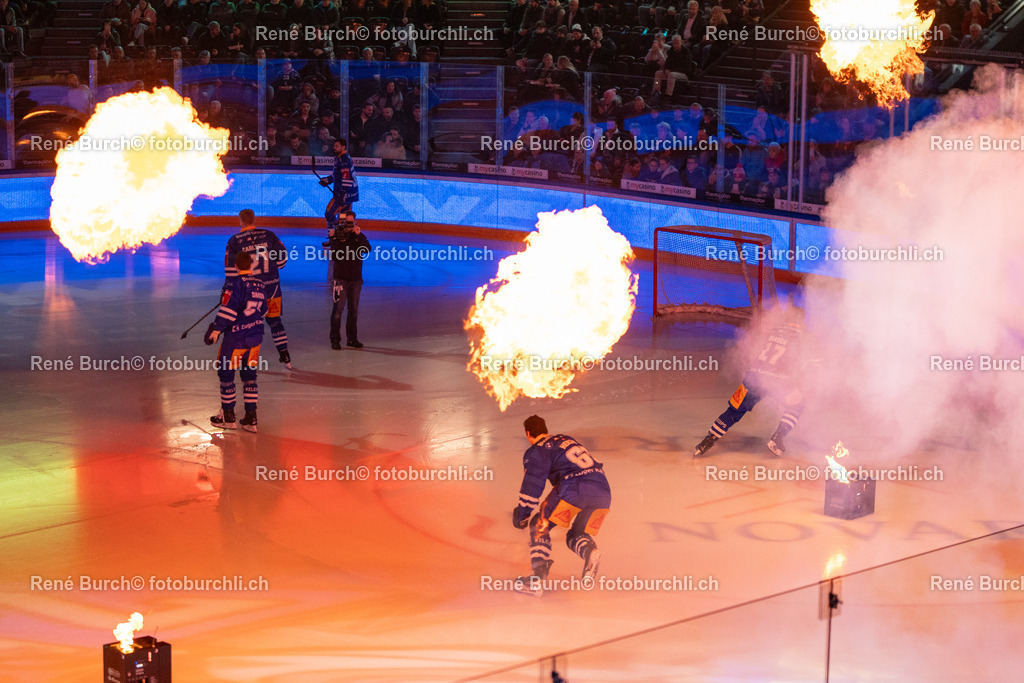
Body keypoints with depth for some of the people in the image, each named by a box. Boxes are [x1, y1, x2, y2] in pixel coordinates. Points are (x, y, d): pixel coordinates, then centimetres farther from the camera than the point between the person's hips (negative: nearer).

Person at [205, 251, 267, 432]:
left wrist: (216, 329, -16)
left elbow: (228, 308, -21)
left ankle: (228, 417, 11)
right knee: (249, 375, 12)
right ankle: (251, 419, 9)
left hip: (235, 337, -7)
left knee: (226, 373, 7)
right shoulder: (260, 285, 8)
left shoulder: (236, 283, -14)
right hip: (255, 336, 7)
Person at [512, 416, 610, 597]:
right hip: (603, 491, 6)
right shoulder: (566, 439, 32)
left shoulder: (536, 451, 10)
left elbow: (532, 485, 2)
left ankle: (538, 579, -2)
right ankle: (589, 550, -14)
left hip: (574, 489, -6)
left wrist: (522, 516, 13)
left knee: (540, 525, 11)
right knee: (577, 535, 23)